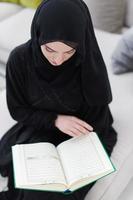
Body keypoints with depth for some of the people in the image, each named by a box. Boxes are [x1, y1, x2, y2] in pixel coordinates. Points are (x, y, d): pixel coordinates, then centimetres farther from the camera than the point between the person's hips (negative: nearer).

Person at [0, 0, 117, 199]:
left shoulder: (89, 62, -22)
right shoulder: (20, 59, -20)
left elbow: (98, 115, -12)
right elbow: (17, 109, -8)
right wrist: (55, 120, -22)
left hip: (80, 134, -1)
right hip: (37, 128, 1)